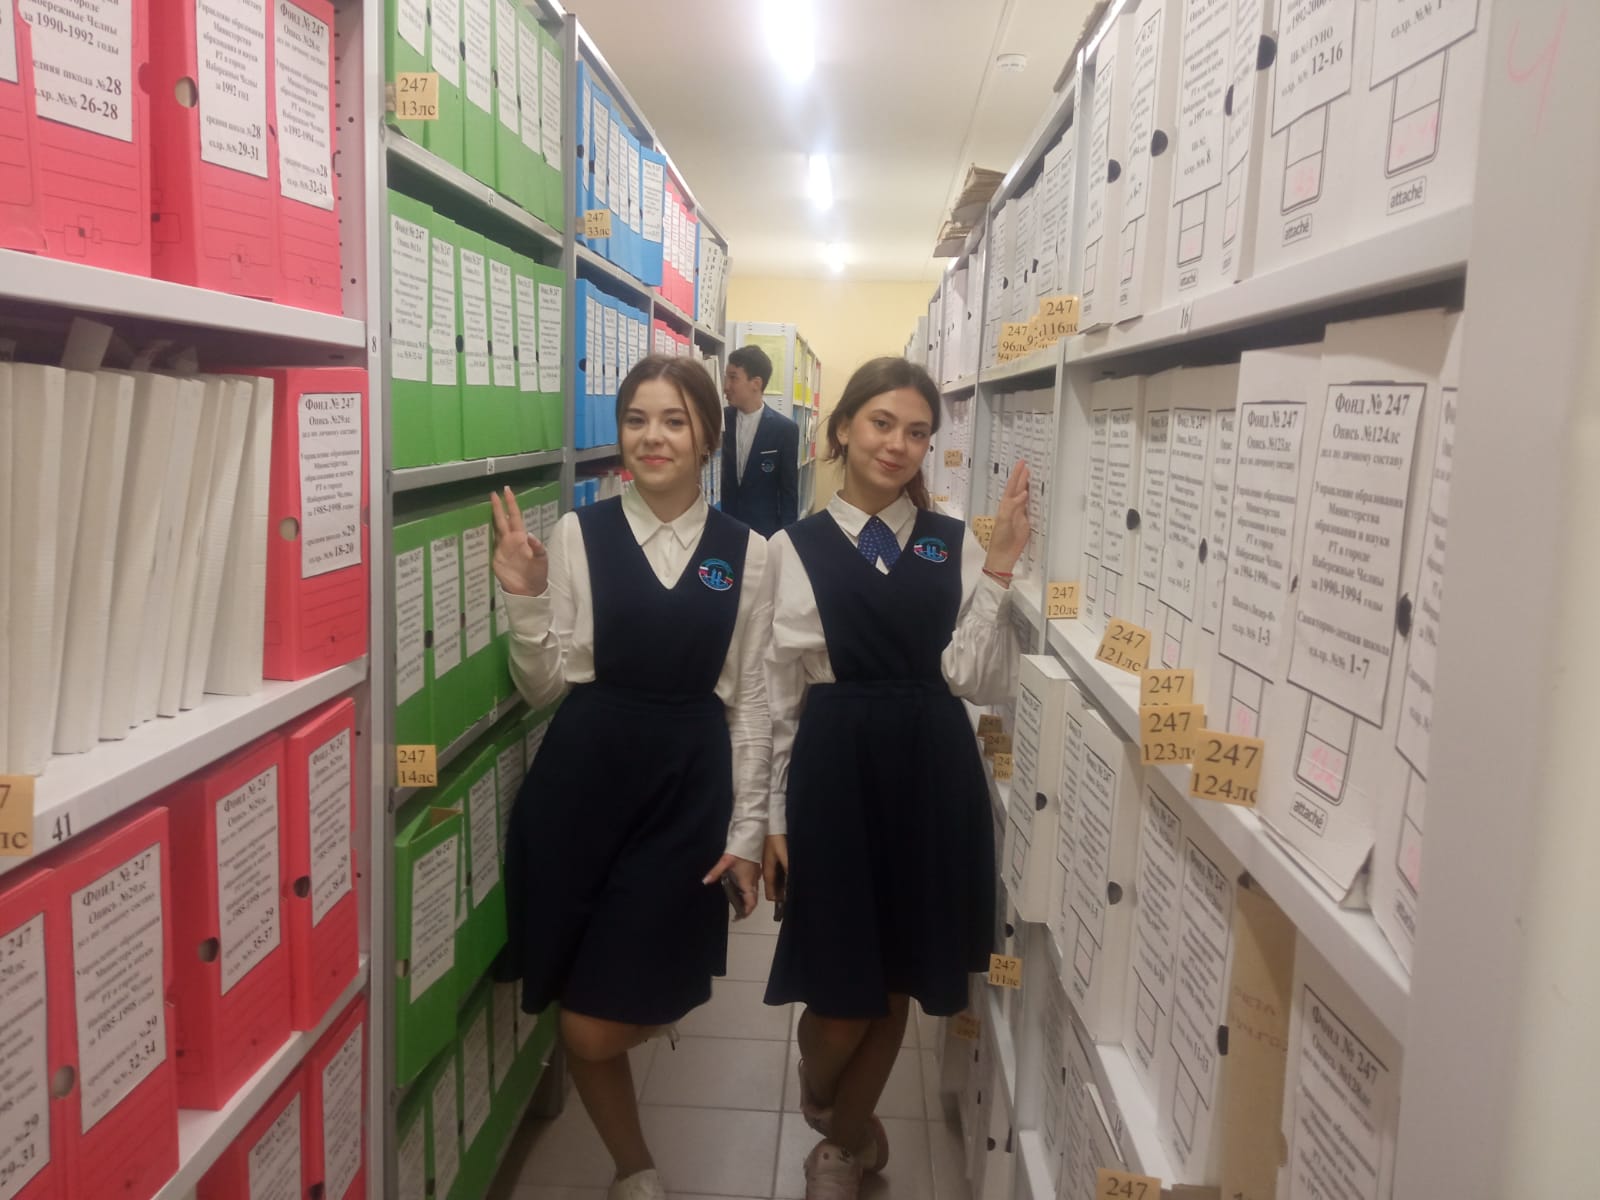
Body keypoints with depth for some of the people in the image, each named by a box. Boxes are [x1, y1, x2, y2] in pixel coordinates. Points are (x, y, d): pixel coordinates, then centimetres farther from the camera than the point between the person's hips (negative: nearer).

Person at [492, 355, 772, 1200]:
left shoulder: (745, 552, 2)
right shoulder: (578, 534, -1)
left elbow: (751, 698, 5)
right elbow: (543, 688, 0)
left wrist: (747, 828, 2)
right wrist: (525, 597, -16)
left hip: (688, 788, 0)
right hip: (583, 781, 0)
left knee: (602, 1025, 2)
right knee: (582, 1026, 9)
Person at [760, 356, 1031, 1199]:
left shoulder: (956, 545, 3)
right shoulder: (793, 549, 0)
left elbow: (981, 681, -7)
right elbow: (775, 695, 2)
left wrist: (997, 574, -16)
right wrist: (773, 817, 2)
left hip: (933, 777, 2)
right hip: (834, 775, -2)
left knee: (898, 984, 14)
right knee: (842, 992, 5)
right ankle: (818, 1095, 42)